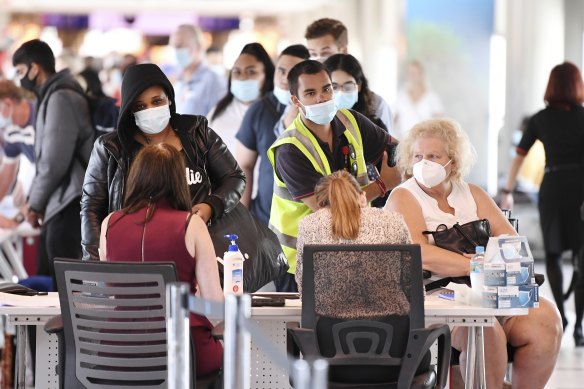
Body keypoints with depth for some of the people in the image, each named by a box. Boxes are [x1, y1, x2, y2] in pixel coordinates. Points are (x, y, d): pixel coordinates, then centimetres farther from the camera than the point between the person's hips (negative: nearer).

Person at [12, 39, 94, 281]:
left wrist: (35, 203, -7)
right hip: (59, 205, 10)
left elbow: (55, 161, -18)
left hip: (69, 205, -10)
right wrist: (34, 198, 15)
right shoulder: (50, 97, 17)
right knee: (47, 278, 11)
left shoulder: (60, 98, -14)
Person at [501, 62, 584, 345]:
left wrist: (508, 191, 13)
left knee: (553, 252, 19)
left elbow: (519, 157, 6)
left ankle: (560, 312, 6)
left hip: (552, 186, 1)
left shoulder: (541, 119, 6)